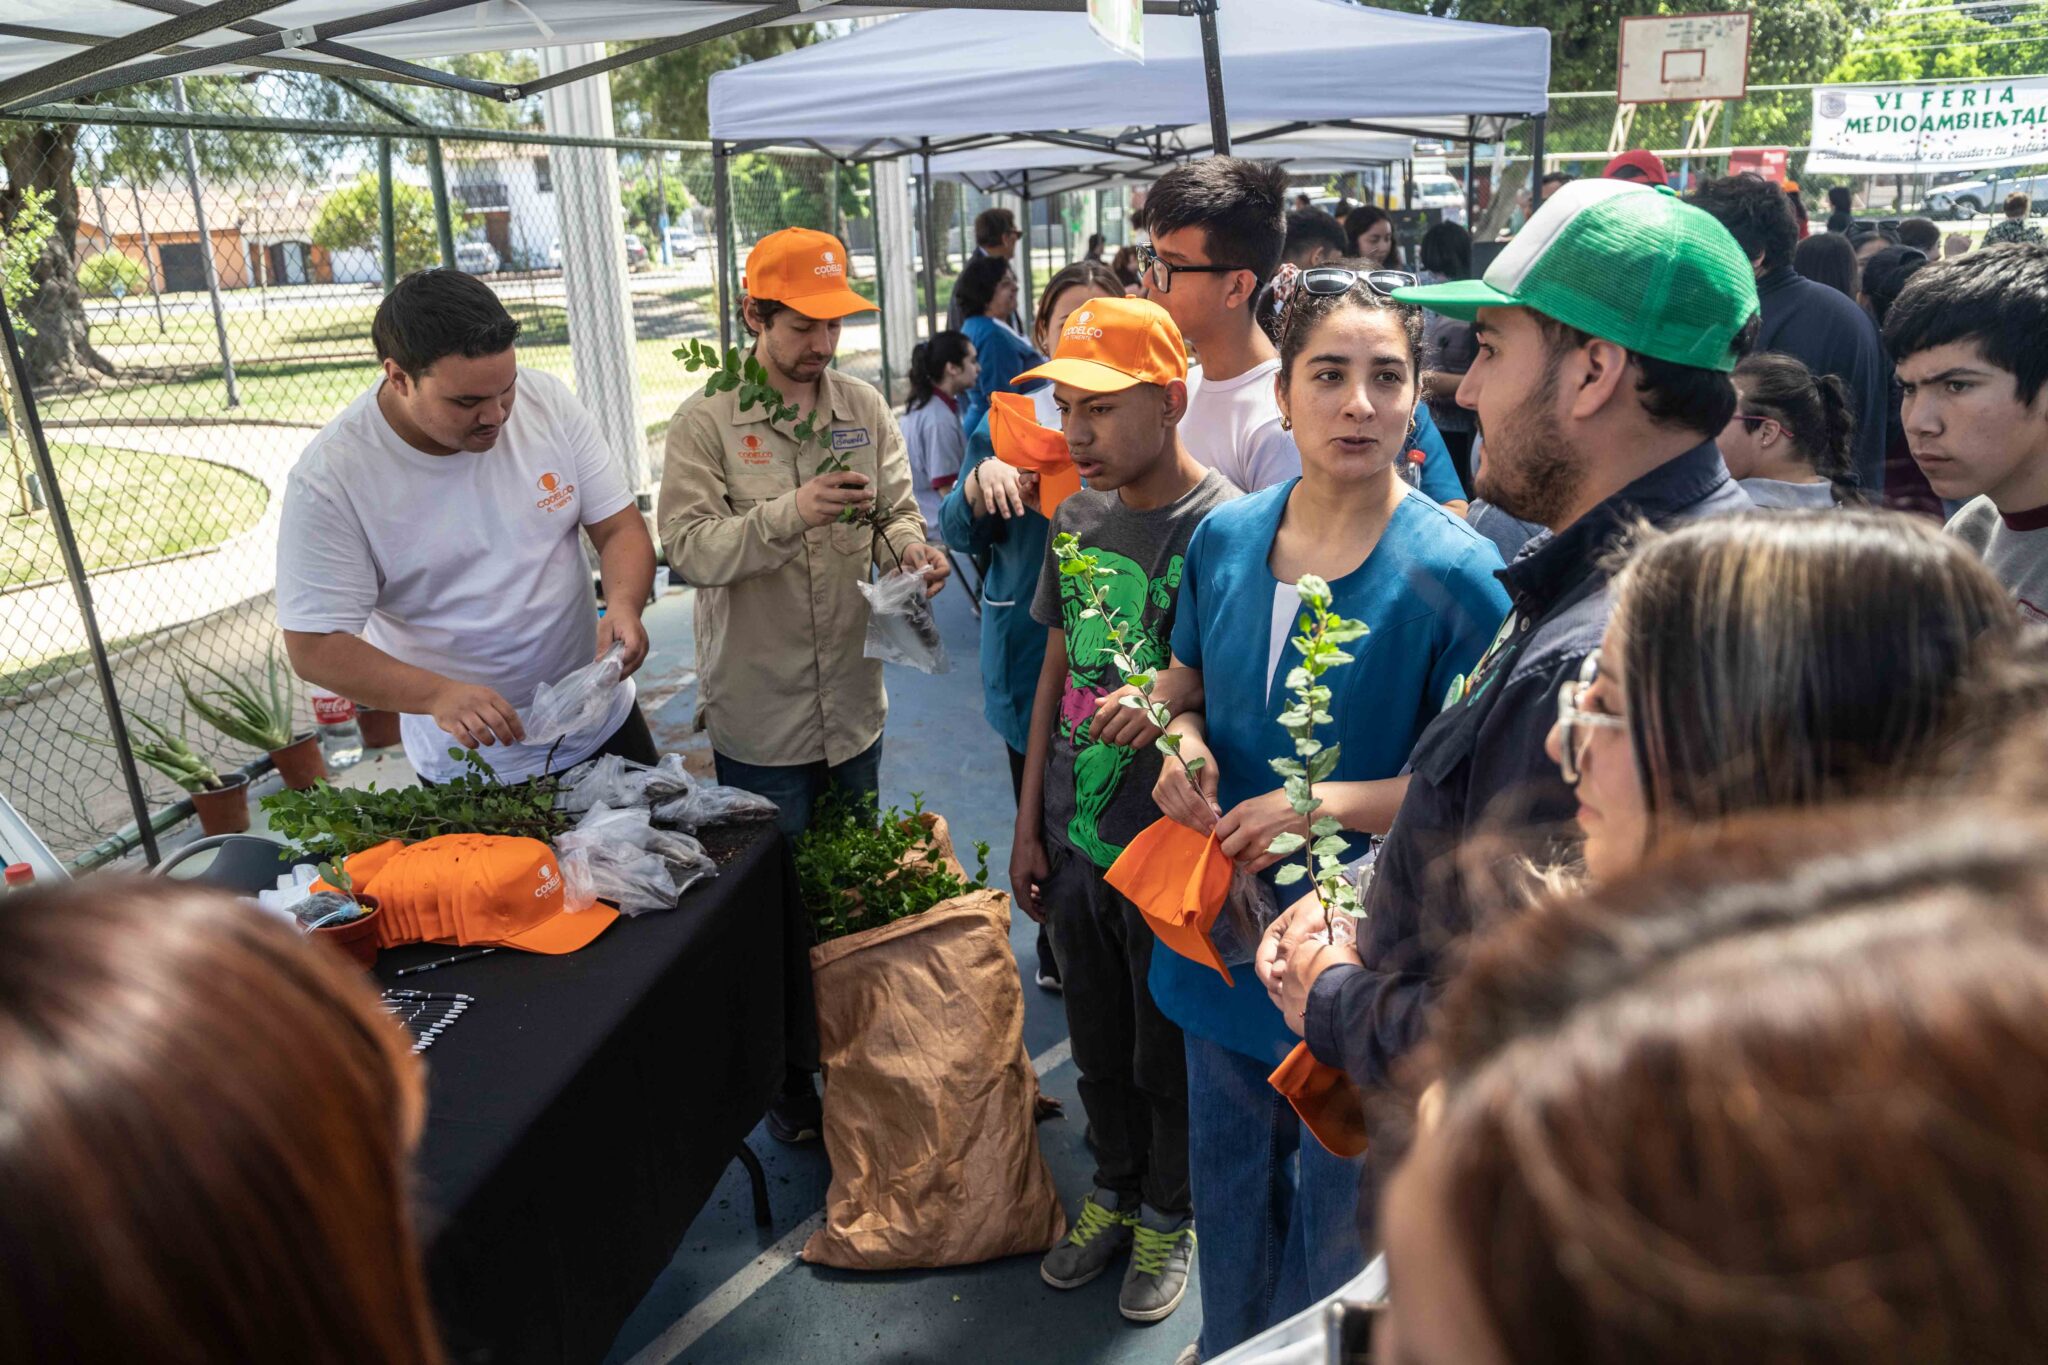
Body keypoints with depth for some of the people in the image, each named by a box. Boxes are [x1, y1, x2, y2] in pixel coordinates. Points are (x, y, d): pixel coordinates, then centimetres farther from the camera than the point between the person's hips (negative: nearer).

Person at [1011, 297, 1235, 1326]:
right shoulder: (1077, 516, 1)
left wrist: (1180, 695, -34)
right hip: (1074, 844, 5)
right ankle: (1114, 1191, 46)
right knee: (1098, 1047, 22)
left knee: (1166, 1058, 16)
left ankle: (1168, 1215, 41)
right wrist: (1029, 825, 11)